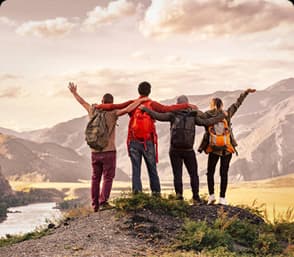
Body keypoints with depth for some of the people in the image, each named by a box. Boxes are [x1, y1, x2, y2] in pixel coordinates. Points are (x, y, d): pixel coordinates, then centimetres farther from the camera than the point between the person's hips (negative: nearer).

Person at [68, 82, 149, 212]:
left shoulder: (93, 111, 6)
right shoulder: (112, 113, -7)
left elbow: (83, 102, 21)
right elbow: (127, 109, -20)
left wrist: (74, 93, 38)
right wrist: (140, 100, -10)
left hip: (95, 151, 5)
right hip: (108, 151, -5)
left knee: (95, 178, 12)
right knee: (108, 177, -1)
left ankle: (95, 204, 13)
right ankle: (103, 202, -12)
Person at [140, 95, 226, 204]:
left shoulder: (173, 115, -3)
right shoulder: (193, 116, -2)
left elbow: (158, 116, -12)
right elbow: (207, 122, -4)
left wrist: (145, 108, -6)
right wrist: (221, 116, 5)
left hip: (174, 150, 0)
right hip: (188, 150, 0)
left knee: (177, 174, 5)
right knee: (193, 174, 11)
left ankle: (179, 194, -9)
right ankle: (196, 197, 9)